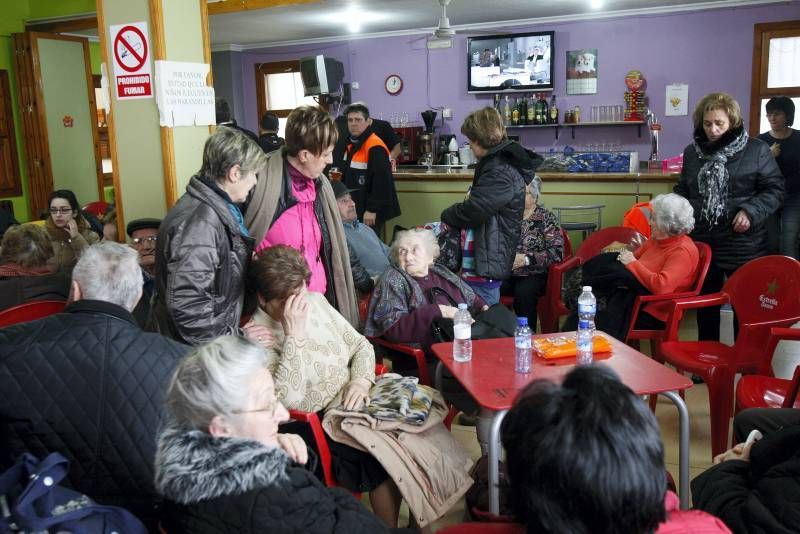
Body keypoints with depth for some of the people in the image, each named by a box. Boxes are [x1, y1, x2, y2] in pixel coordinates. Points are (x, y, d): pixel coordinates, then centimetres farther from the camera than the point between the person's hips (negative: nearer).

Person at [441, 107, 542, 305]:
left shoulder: (500, 172, -19)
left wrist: (446, 216, -6)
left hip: (486, 266, -10)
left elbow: (472, 211, -24)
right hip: (483, 261, 10)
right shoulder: (496, 163, 14)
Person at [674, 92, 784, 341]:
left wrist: (752, 211, -18)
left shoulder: (756, 150, -2)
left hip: (743, 243, -3)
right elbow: (682, 190, 18)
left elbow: (774, 189, -2)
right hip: (701, 241, 4)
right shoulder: (692, 152, 9)